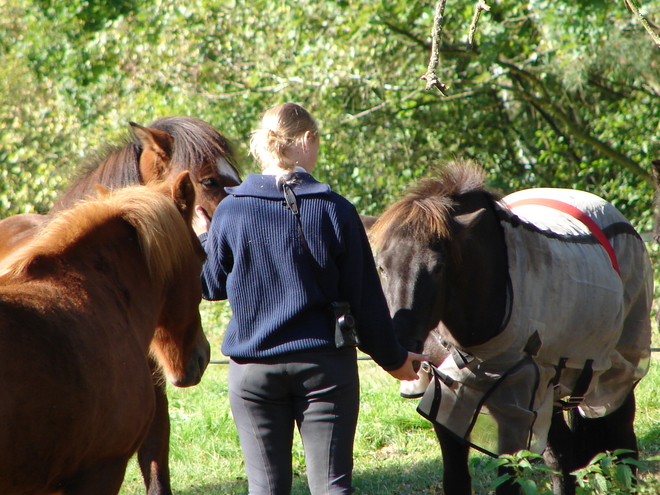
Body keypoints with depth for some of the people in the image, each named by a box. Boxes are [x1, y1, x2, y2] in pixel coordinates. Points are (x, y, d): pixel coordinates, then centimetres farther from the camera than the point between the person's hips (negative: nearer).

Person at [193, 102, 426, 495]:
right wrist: (393, 358, 11)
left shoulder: (230, 211, -4)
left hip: (253, 367, 1)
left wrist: (203, 237, 26)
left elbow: (215, 286, 8)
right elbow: (366, 297, -2)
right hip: (325, 365, -1)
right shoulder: (336, 211, -6)